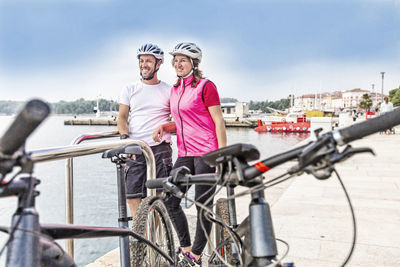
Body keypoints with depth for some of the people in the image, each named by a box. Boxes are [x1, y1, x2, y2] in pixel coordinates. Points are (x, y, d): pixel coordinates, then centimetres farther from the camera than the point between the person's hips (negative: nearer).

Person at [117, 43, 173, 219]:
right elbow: (122, 118, 8)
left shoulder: (169, 91, 9)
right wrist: (125, 137, -11)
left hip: (160, 149, -1)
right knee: (132, 195, -2)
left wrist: (166, 126, -13)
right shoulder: (129, 90, 13)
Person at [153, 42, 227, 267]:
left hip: (207, 153, -7)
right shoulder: (175, 90, 16)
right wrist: (164, 127, 3)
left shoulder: (206, 86, -5)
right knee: (170, 201, 3)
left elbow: (219, 122, -8)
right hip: (185, 155, 7)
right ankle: (185, 249, 22)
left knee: (203, 205, 1)